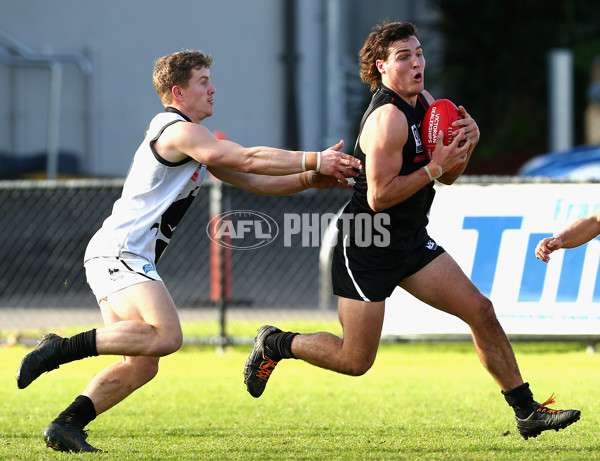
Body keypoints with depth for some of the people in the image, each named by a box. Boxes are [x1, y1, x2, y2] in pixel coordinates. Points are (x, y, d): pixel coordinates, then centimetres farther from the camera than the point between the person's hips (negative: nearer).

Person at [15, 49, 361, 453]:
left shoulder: (199, 141, 23)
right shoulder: (177, 131, -10)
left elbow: (255, 182, 21)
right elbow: (248, 160, -17)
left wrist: (313, 178, 7)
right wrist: (314, 160, -12)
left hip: (128, 261, 11)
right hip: (118, 253, -11)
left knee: (142, 365, 5)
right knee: (166, 336, -27)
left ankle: (66, 426, 4)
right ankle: (61, 349, -22)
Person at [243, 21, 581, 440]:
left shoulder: (425, 103, 6)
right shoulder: (388, 118, -23)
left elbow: (448, 177, 14)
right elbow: (379, 197, -24)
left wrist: (465, 145, -6)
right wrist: (434, 167, -23)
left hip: (411, 241, 8)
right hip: (366, 247, -8)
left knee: (481, 312, -2)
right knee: (355, 361, -1)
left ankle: (527, 411, 3)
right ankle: (274, 344, 23)